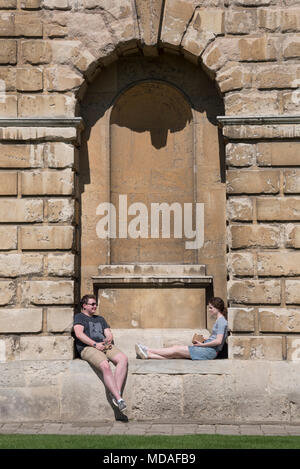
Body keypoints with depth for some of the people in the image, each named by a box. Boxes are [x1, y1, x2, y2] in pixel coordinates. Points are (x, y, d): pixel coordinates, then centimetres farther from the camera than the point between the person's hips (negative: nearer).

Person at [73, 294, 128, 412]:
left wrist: (108, 339, -2)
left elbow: (109, 334, 24)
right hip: (87, 348, -6)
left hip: (105, 346, 6)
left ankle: (116, 394, -35)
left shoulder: (100, 319, 34)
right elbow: (79, 334, -3)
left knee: (123, 359, -26)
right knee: (105, 366, -35)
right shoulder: (79, 317, 14)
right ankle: (119, 399, -38)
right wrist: (95, 344, -11)